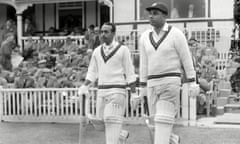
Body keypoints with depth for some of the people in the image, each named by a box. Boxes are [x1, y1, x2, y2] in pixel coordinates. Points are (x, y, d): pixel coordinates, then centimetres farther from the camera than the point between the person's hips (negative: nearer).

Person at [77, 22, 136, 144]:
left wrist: (134, 94, -6)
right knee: (100, 123, 7)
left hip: (117, 91, -5)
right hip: (101, 91, 6)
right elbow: (92, 72, 13)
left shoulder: (123, 50, -4)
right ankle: (122, 134, 28)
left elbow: (130, 73, -4)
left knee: (111, 120, -12)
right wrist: (84, 87, -1)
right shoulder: (97, 51, 11)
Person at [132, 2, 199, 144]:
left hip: (171, 82, -5)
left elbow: (187, 59, -4)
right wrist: (143, 88, 12)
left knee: (163, 119, -11)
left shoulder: (176, 34, -6)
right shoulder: (145, 37, 8)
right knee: (155, 118, 10)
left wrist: (193, 83, -6)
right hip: (153, 84, 6)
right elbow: (144, 64, 12)